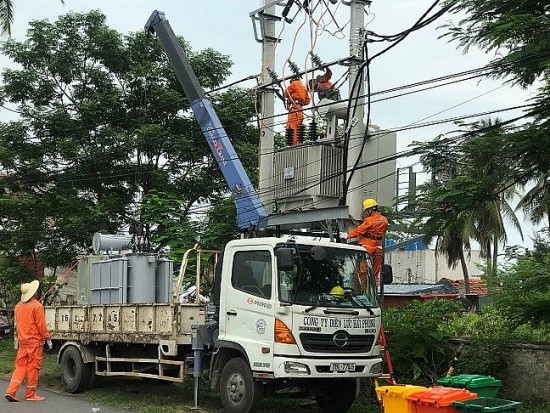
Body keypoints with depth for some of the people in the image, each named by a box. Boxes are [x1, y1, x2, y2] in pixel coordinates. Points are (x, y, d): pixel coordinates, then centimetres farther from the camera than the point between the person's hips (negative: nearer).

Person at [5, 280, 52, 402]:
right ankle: (30, 394, 8)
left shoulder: (18, 306, 9)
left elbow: (18, 324, 17)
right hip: (35, 341, -6)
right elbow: (41, 325, -14)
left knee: (20, 366, 10)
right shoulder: (37, 306, -13)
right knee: (33, 367, 2)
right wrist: (47, 339, -6)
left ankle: (11, 391, 0)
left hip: (22, 341, 6)